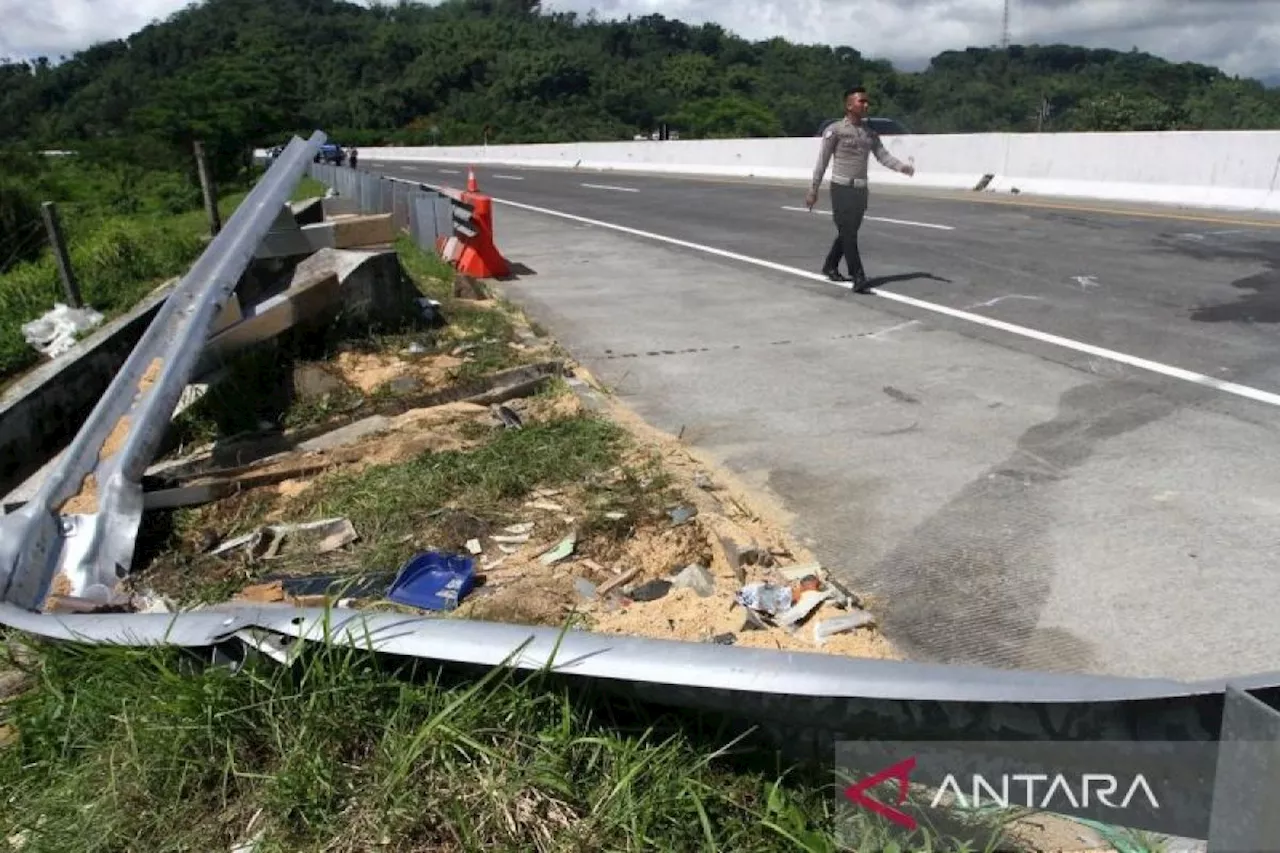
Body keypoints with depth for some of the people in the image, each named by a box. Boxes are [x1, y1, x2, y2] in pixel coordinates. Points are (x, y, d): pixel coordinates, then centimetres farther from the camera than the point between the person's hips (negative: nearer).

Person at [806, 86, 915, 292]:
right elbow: (822, 162, -4)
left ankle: (830, 267, 30)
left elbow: (883, 156, 4)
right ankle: (858, 278, -11)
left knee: (848, 233, 13)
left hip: (861, 190, 6)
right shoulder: (834, 130, -5)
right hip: (841, 188, -6)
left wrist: (902, 167, -15)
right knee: (848, 234, -10)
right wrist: (813, 191, -5)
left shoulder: (870, 132, 12)